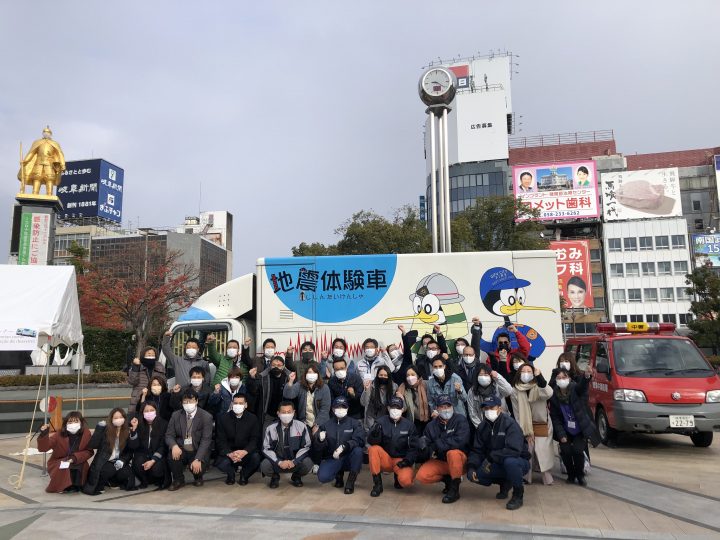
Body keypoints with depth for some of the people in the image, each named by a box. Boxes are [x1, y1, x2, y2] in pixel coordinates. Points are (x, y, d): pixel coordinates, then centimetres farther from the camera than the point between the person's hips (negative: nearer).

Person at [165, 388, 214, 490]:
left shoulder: (206, 417, -9)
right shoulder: (176, 415, 2)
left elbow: (206, 440, -14)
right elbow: (169, 435, 0)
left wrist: (197, 459, -26)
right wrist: (174, 445, -25)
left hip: (198, 451, -2)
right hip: (181, 450, 2)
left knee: (197, 468, -29)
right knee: (173, 454, -30)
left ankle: (198, 477, 13)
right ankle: (178, 480, -1)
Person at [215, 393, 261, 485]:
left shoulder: (252, 418, -1)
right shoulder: (223, 418, -2)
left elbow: (255, 439, -6)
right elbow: (220, 440, -5)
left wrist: (244, 452, -27)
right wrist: (229, 454, -24)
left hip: (246, 452, 0)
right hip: (228, 452, 0)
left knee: (256, 457, -31)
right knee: (220, 463, -32)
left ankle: (244, 475, 5)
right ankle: (231, 473, 8)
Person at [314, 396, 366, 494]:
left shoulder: (355, 423, 1)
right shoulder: (326, 425, 7)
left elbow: (360, 440, -15)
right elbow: (317, 447, 2)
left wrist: (344, 446, -31)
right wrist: (320, 440, -22)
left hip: (349, 458, -1)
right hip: (331, 459, 1)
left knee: (358, 450, -33)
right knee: (322, 477, -27)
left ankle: (350, 482, -12)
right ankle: (339, 474, 10)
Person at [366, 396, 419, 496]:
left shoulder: (409, 424, -2)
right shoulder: (381, 421, -5)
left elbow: (413, 447, 1)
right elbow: (371, 442, -15)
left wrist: (408, 460, -15)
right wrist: (375, 433, -36)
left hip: (401, 461, 0)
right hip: (385, 459, 1)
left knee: (406, 481, -30)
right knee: (373, 449, -30)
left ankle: (398, 476, 10)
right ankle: (377, 484, -16)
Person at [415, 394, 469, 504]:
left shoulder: (460, 420, -12)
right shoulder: (432, 425, 0)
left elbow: (460, 441, -27)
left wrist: (436, 445, -22)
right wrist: (426, 448, -29)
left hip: (459, 461, -4)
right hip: (439, 461, 4)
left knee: (453, 453, -36)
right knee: (421, 476, -19)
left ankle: (455, 489, -17)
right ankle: (448, 479, 9)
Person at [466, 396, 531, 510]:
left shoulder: (510, 423, -20)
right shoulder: (483, 427, 1)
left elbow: (514, 450, -32)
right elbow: (476, 450, 1)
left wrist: (491, 457, -30)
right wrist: (471, 467, -17)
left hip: (519, 462, -6)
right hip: (498, 465, 6)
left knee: (510, 461, -39)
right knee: (475, 475, -15)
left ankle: (518, 494, -11)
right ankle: (504, 483, 13)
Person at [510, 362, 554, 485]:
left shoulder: (538, 387, -7)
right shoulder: (515, 391, -3)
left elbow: (549, 394, -31)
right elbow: (517, 413, -2)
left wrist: (539, 377, -37)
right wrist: (526, 432, -5)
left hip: (542, 426, -1)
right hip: (525, 427, 1)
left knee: (544, 453, -6)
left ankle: (547, 478, 7)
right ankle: (526, 478, 9)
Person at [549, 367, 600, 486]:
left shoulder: (575, 389, -12)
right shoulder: (554, 396, -5)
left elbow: (582, 386, -37)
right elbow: (555, 418, -1)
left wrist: (586, 376, -61)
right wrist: (561, 434, -10)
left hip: (581, 430, -2)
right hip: (565, 431, 2)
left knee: (578, 450, -16)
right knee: (565, 451, -11)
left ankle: (580, 475, 11)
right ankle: (571, 475, 15)